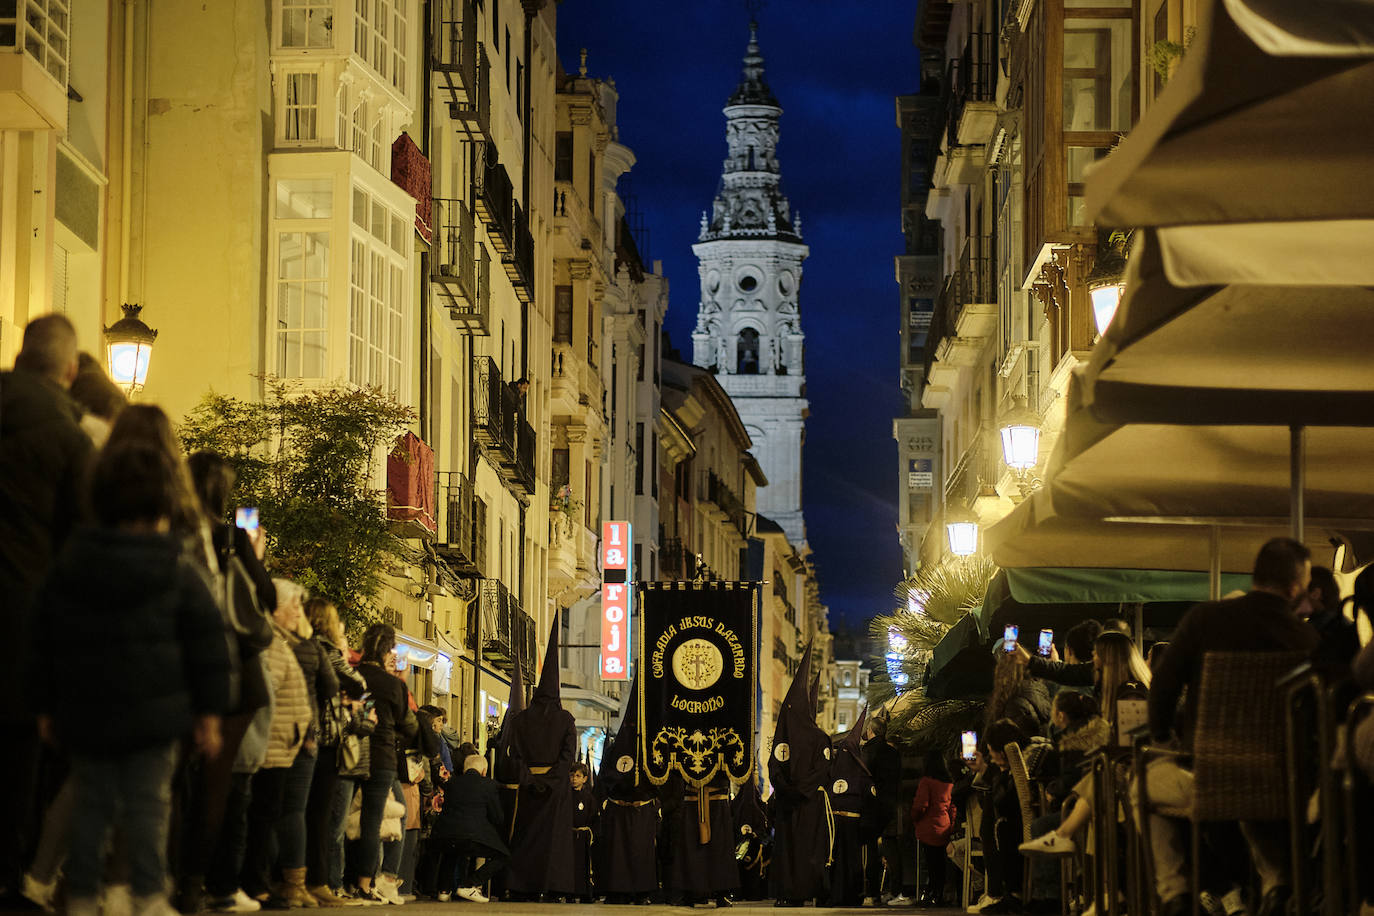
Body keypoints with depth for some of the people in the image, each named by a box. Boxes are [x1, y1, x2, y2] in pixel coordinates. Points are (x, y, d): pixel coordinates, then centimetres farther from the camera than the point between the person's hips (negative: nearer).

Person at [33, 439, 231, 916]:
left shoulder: (64, 570, 4)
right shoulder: (179, 573, -4)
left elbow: (44, 644, 9)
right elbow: (208, 647, -3)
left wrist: (45, 707, 17)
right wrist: (209, 713, 3)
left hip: (84, 717, 3)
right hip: (153, 715, -3)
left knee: (91, 804, 10)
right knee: (148, 804, 2)